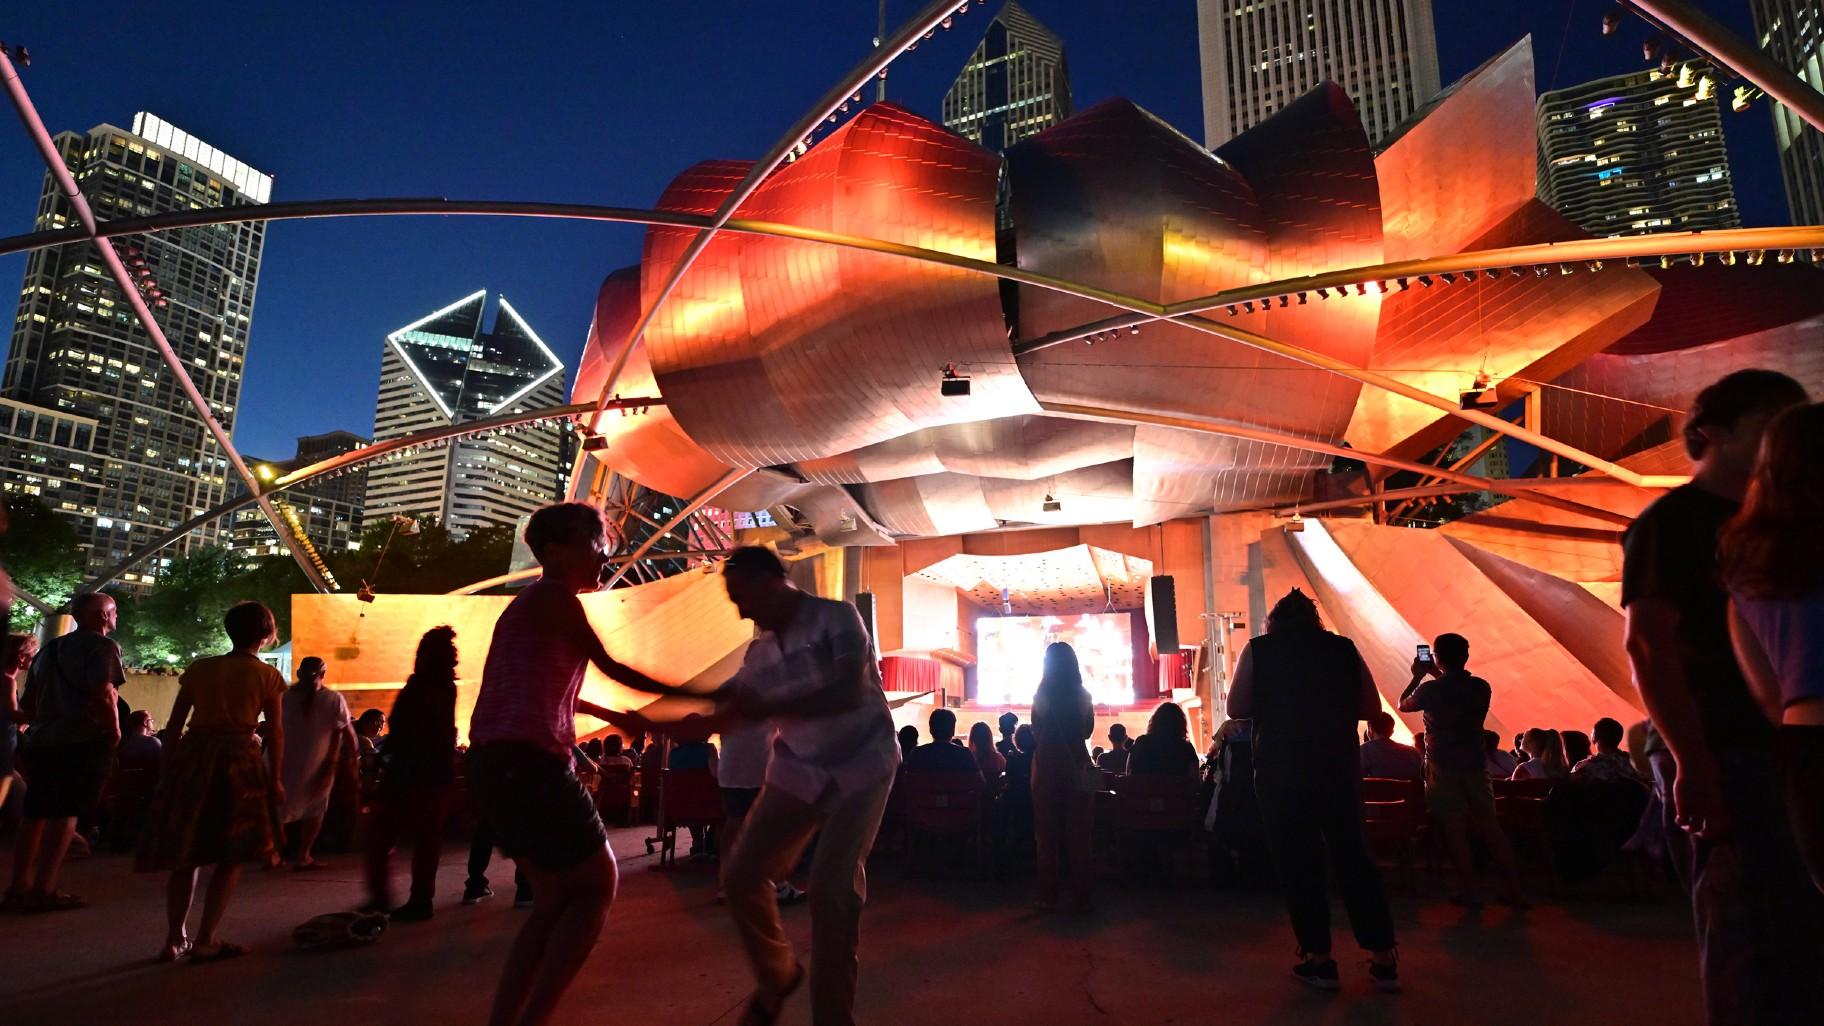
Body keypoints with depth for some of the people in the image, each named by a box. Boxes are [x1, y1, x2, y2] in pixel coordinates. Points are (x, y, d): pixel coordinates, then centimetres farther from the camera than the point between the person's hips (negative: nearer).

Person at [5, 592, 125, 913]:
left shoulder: (50, 648, 18)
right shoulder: (101, 646, -9)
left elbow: (27, 701, 20)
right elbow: (103, 694, -20)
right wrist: (115, 731, -9)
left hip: (42, 741, 8)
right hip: (84, 741, -8)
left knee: (36, 814, 12)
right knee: (64, 814, -6)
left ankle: (19, 887, 16)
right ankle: (43, 890, -6)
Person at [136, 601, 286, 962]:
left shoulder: (198, 668, 10)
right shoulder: (266, 675, 1)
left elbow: (174, 726, 9)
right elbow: (275, 732, -2)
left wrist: (173, 767, 17)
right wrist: (275, 779, 4)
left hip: (191, 756, 4)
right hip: (238, 758, -4)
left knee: (186, 852, 14)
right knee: (231, 855, 6)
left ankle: (174, 939, 18)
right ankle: (206, 940, 3)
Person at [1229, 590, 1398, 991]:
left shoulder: (1257, 649, 0)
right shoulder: (1344, 648, 6)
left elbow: (1236, 708, 0)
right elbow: (1371, 706, 10)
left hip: (1281, 770, -2)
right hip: (1338, 766, 3)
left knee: (1297, 862, 6)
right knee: (1353, 856, 12)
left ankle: (1319, 960, 10)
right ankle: (1384, 959, 17)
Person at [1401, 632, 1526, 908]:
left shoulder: (1430, 690, -12)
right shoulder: (1482, 687, 1)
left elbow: (1402, 705, 7)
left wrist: (1417, 677, 18)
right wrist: (1438, 676, 27)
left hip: (1443, 767, -4)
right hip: (1476, 764, 4)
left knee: (1453, 829, 1)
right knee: (1489, 826, 12)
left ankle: (1469, 890, 2)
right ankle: (1513, 888, 13)